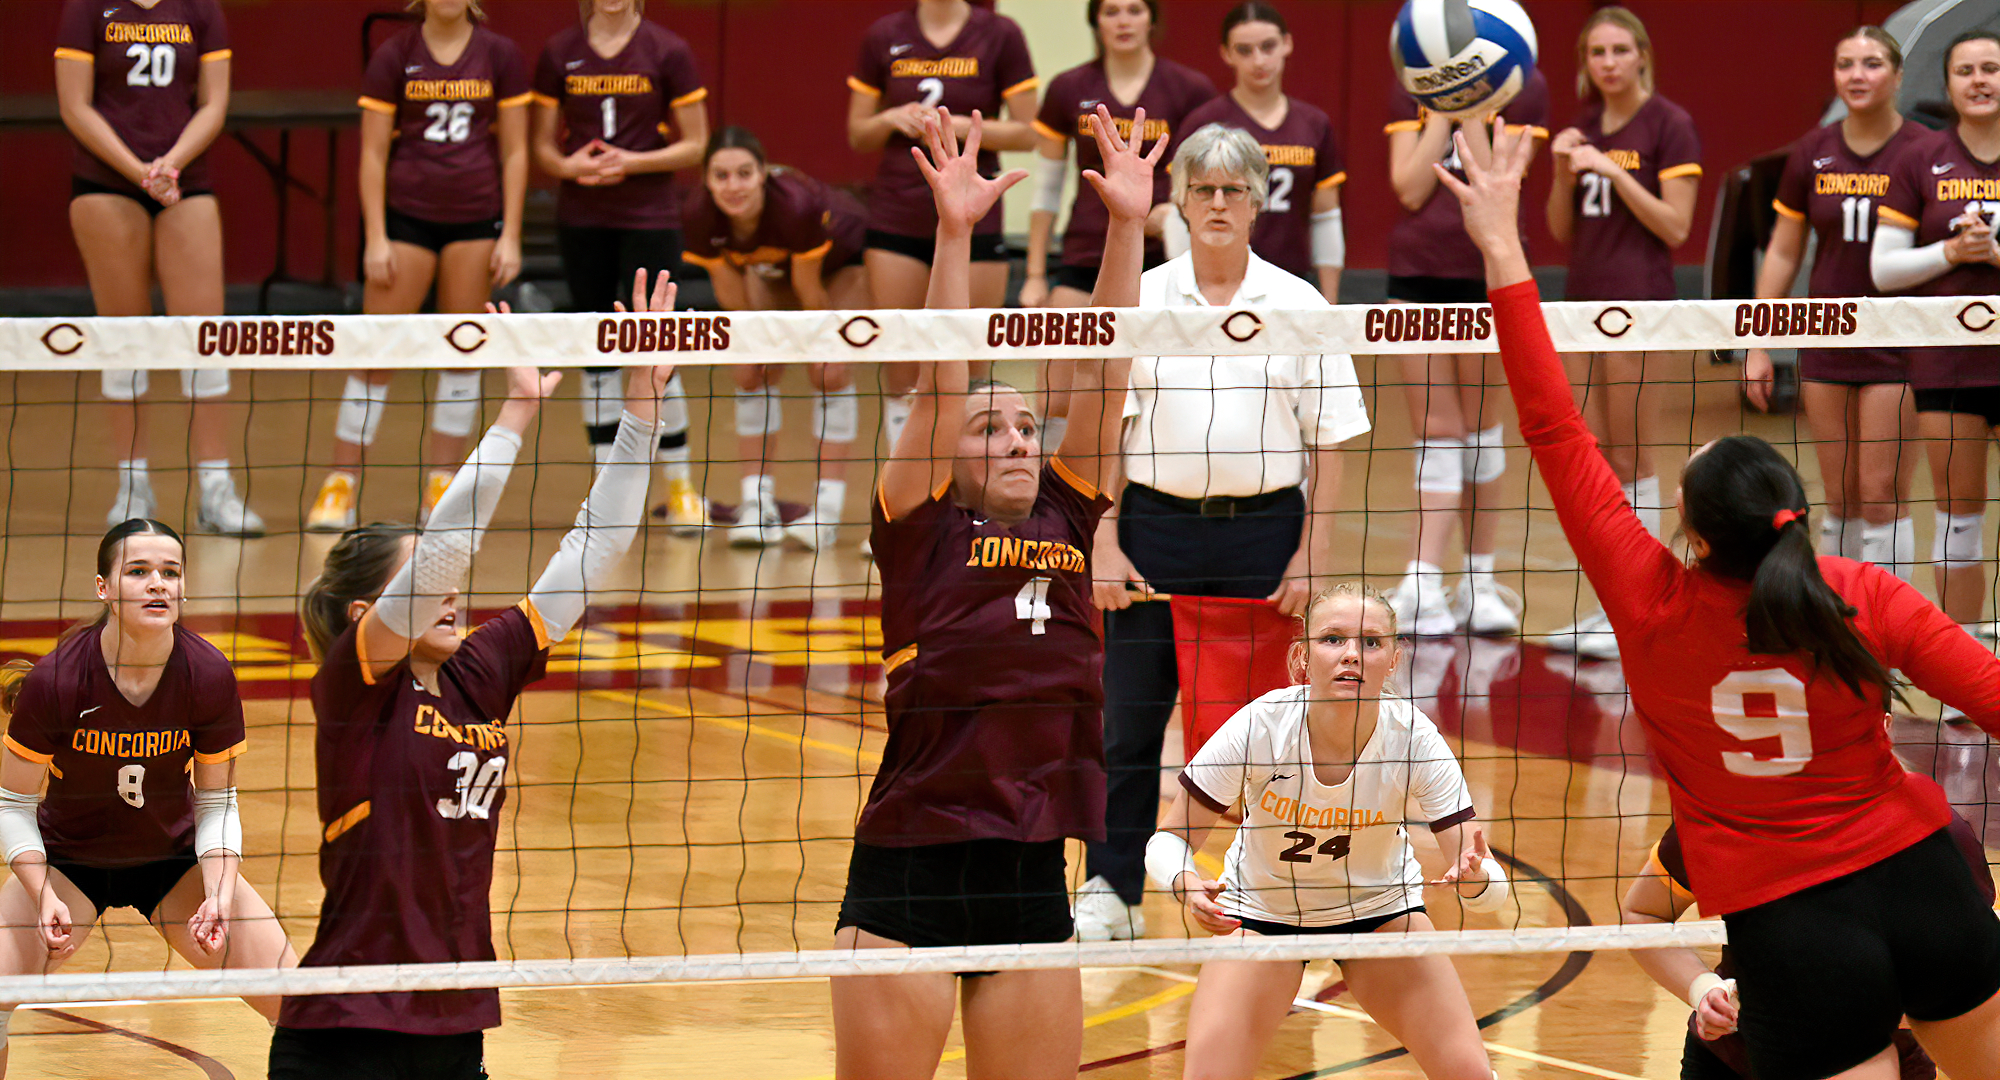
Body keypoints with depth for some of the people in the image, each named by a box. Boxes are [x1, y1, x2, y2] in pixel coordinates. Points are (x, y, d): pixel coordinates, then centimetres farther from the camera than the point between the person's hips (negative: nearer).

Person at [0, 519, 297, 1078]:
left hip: (176, 858, 1)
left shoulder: (209, 676, -19)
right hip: (65, 858, -1)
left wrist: (218, 896, -21)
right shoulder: (53, 681, -25)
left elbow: (216, 803, -7)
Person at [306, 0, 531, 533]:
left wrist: (511, 237, -1)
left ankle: (440, 487, 12)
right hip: (407, 215, -1)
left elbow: (514, 151, 5)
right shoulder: (394, 57, 0)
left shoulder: (500, 57, 3)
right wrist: (376, 238, -6)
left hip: (475, 219, 1)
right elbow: (373, 153, 0)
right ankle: (341, 485, 0)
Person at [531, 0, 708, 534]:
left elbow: (694, 146, -2)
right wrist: (568, 165, -12)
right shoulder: (559, 53, 4)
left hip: (648, 220, -3)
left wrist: (633, 162, -16)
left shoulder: (667, 52, -3)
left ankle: (681, 486, 8)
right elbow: (543, 146, 10)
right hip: (581, 223, 3)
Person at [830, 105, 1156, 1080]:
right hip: (908, 878, -4)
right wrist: (953, 233, -19)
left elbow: (1101, 371, 5)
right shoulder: (923, 533, 1)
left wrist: (1128, 226, -2)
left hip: (1033, 880, 4)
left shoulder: (1065, 524, 11)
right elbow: (942, 379, -10)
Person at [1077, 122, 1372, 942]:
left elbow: (1329, 442, 3)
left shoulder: (1300, 305, 4)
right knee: (1130, 720, 1)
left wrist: (1312, 557, -4)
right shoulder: (1138, 299, 5)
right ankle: (1109, 890, 9)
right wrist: (1103, 542, -3)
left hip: (1264, 529, 0)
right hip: (1157, 525, 0)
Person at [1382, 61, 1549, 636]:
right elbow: (1410, 188, -6)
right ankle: (1422, 585, -3)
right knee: (1435, 433, 1)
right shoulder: (1414, 85, 4)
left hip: (1489, 275, -2)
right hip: (1418, 270, 2)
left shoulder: (1524, 87, -1)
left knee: (1479, 429, 7)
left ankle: (1480, 584, 15)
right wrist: (1445, 107, -9)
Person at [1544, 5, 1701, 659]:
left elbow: (1675, 227, -11)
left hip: (1638, 299, -7)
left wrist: (1614, 173, -17)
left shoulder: (1668, 126, -6)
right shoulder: (1584, 128, 14)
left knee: (1630, 458, -5)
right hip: (1584, 298, 7)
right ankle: (1607, 604, 13)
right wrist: (1563, 172, -2)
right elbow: (1561, 231, 15)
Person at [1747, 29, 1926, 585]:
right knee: (1840, 499, 7)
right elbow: (1782, 253, 11)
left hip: (1897, 347, -4)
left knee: (1882, 497, -6)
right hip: (1826, 347, 4)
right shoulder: (1812, 155, 6)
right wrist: (1758, 345, 9)